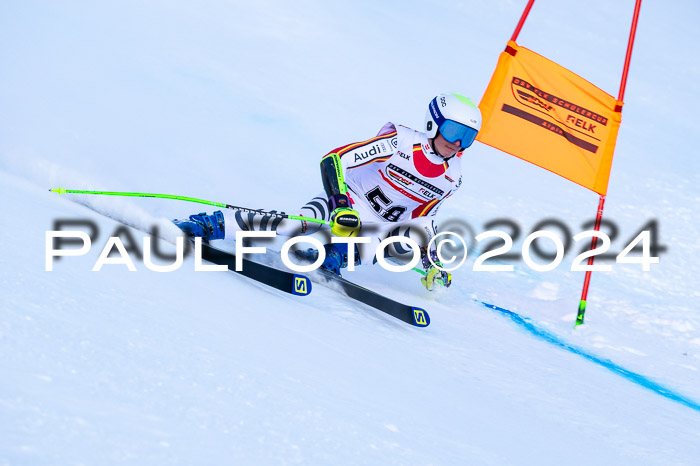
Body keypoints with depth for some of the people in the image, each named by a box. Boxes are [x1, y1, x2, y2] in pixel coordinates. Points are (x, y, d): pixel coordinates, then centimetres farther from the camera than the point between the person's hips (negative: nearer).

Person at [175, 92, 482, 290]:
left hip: (379, 230, 4)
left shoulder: (451, 178, 0)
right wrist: (341, 206, -37)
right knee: (301, 224, -33)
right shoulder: (401, 142, -18)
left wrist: (434, 264, 9)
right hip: (346, 202, -4)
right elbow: (333, 160, -23)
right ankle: (210, 225, -30)